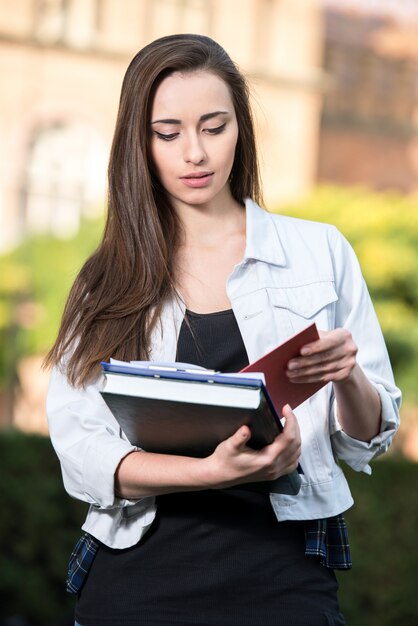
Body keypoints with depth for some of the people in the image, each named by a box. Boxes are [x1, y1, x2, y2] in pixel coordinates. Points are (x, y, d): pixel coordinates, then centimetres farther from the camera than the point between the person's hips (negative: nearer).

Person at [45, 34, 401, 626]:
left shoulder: (320, 251, 3)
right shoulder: (105, 281, 6)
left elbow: (366, 443, 7)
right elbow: (79, 449, -6)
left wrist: (347, 377, -16)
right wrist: (213, 472, -22)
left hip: (283, 575, -1)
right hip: (139, 575, 1)